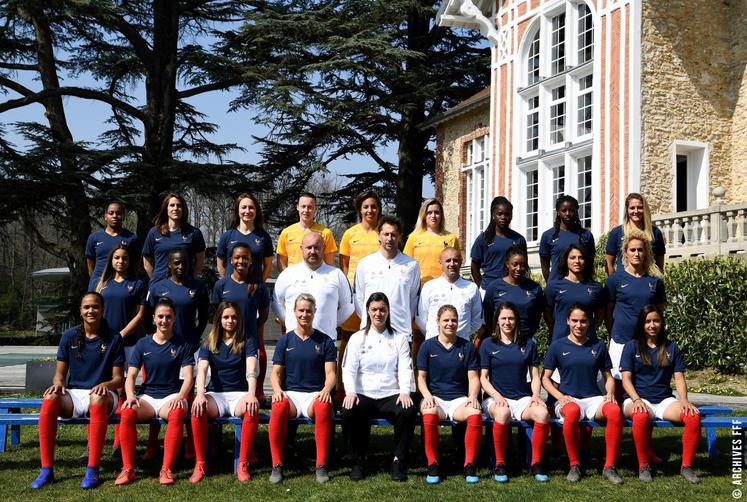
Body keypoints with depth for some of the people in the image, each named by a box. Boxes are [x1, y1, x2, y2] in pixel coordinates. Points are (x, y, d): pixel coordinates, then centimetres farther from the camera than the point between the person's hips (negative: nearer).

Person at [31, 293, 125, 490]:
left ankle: (92, 470, -36)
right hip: (73, 394, 2)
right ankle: (47, 469, -27)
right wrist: (58, 383, -14)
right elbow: (60, 372, 10)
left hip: (101, 395, -2)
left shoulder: (113, 338, 2)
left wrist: (105, 385, -20)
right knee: (50, 399, -33)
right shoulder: (70, 336, 8)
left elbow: (118, 378, 2)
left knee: (98, 399, -40)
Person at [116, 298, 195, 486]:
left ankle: (166, 469, -32)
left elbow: (188, 377, -2)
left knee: (177, 414, -37)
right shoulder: (143, 344, 9)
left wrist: (180, 396, -21)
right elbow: (131, 375, 4)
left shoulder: (182, 345, 5)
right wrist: (130, 395, -17)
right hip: (147, 396, 2)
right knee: (127, 413, -32)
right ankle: (128, 468, -23)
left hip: (171, 395, -1)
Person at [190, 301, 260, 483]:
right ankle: (200, 463, -21)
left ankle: (243, 464, -27)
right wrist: (200, 394, -26)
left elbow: (251, 369, -11)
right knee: (198, 409, -33)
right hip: (216, 394, 1)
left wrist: (251, 394, -31)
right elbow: (202, 369, -6)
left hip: (239, 394, -1)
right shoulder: (209, 344, 11)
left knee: (253, 409, -36)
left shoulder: (246, 343, 7)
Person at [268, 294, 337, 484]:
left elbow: (330, 373, 3)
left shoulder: (325, 341, 10)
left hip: (315, 395, -1)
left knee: (324, 406, -37)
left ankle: (321, 465, -30)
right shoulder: (285, 341, 13)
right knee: (279, 406, -36)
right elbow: (276, 373, 8)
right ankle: (277, 466, -27)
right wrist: (277, 389, -14)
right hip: (290, 393, 1)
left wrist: (326, 390, -19)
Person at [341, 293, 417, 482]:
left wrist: (404, 392, -16)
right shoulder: (357, 338, 13)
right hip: (363, 395, 0)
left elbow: (405, 369, 3)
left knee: (409, 410, -32)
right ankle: (357, 461, -12)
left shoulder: (399, 339, 14)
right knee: (349, 412, -33)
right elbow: (349, 369, 2)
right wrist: (350, 392, -17)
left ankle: (399, 461, -13)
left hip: (391, 395, 0)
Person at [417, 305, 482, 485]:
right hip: (435, 397, -1)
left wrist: (472, 396, -11)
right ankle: (432, 465, -22)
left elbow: (473, 377, 8)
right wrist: (427, 395, -14)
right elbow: (421, 377, 5)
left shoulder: (467, 347, 11)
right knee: (429, 415, -37)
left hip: (459, 399, 1)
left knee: (476, 414, -33)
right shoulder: (427, 346, 7)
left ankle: (469, 465, -19)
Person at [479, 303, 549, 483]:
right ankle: (499, 465, -21)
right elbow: (483, 378, 4)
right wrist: (497, 396, -13)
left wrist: (535, 395, -5)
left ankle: (536, 464, -15)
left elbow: (535, 376, 14)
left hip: (523, 398, 2)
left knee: (543, 413, -31)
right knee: (502, 413, -38)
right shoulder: (488, 344, 7)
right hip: (496, 398, -2)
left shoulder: (528, 344, 14)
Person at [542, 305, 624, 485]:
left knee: (615, 410, -33)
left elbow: (608, 377, 18)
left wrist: (610, 393, -3)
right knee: (572, 412, -40)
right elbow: (545, 378, 7)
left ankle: (609, 466, -20)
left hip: (594, 398, 2)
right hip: (568, 399, -2)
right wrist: (560, 396, -10)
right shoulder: (557, 346, 7)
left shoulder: (598, 346, 13)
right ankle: (574, 465, -20)